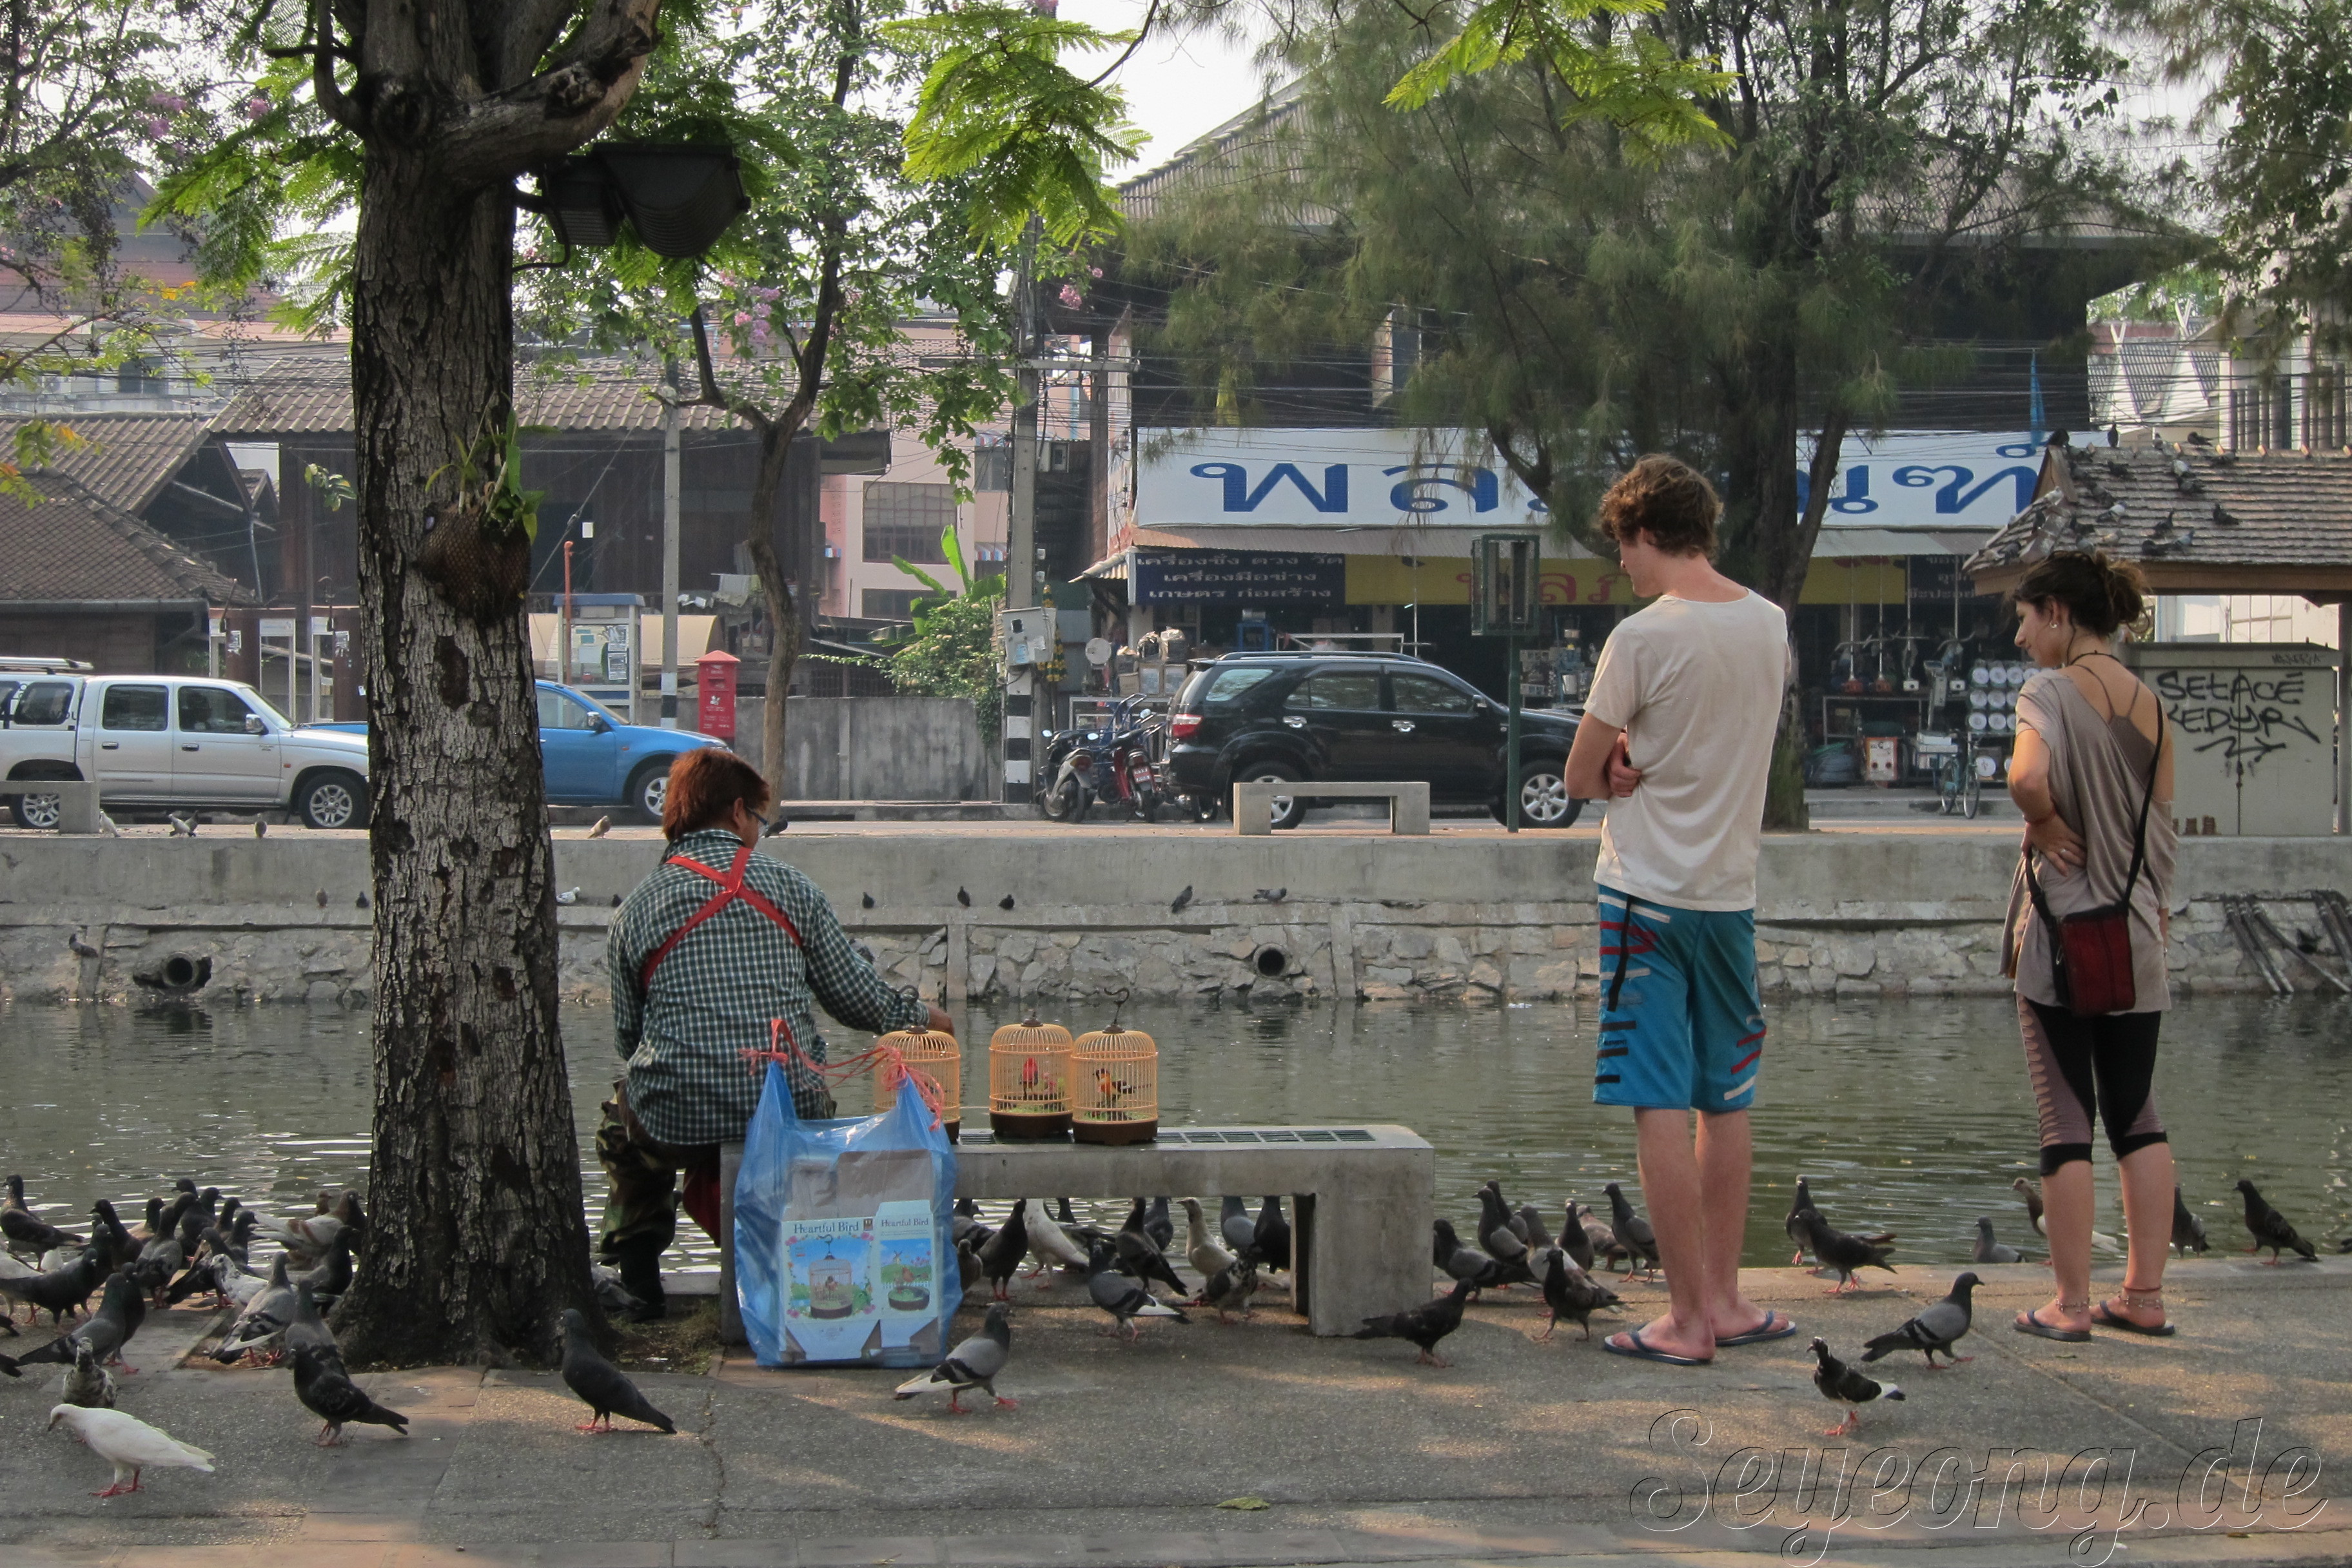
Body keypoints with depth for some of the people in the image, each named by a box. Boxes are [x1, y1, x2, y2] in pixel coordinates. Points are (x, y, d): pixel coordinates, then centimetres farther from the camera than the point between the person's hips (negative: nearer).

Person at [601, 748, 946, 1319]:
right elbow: (858, 998, 5)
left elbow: (627, 1035, 9)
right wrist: (920, 1018, 25)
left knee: (621, 1110, 34)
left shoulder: (636, 908, 3)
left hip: (672, 1122, 0)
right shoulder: (788, 887, 2)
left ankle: (636, 1267, 24)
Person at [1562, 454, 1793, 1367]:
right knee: (1726, 1100, 14)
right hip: (1732, 890, 6)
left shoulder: (1643, 638, -14)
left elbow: (1580, 778, -7)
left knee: (1660, 1105, -3)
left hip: (1647, 893, -6)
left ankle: (1687, 1318, -2)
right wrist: (1646, 762, 0)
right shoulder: (1771, 625, 5)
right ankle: (1724, 1299, 20)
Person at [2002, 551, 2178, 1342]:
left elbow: (2028, 778, -30)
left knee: (2066, 1120, -1)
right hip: (2137, 936, 6)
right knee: (2136, 1115, 12)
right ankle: (2145, 1293, 14)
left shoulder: (2052, 690, -10)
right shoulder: (2150, 703, 10)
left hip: (2063, 932, -6)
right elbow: (2161, 825, 13)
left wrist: (2045, 828, -11)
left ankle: (2070, 1304, 2)